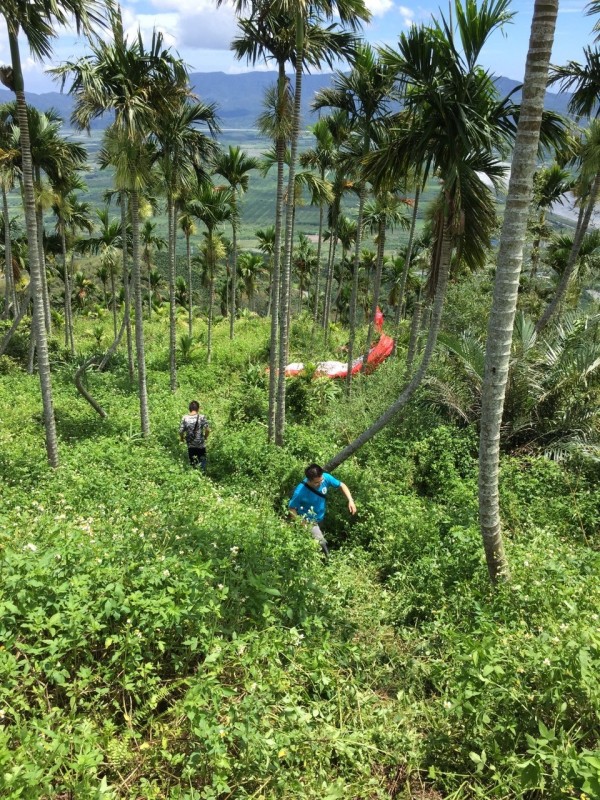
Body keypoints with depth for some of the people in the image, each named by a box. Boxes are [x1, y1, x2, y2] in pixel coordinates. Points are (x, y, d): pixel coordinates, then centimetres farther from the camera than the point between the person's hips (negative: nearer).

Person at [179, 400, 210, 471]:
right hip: (201, 444, -2)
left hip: (190, 445, 2)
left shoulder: (184, 418, -7)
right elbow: (208, 429, -15)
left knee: (192, 462, 14)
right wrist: (205, 437, 4)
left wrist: (181, 439, 12)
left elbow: (181, 431, -8)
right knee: (202, 460, 13)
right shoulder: (202, 417, -11)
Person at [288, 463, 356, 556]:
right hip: (309, 521, -5)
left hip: (321, 517, 5)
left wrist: (350, 501, -24)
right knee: (321, 543, -3)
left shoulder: (325, 477, -29)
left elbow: (342, 485, -13)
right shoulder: (300, 492, -39)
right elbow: (291, 508, -22)